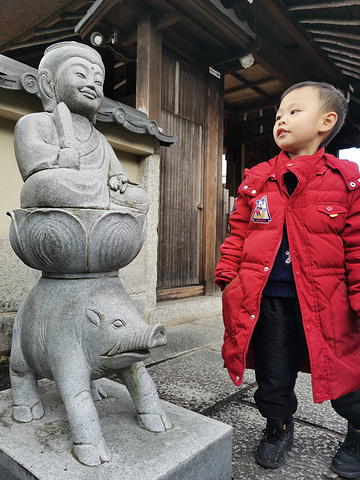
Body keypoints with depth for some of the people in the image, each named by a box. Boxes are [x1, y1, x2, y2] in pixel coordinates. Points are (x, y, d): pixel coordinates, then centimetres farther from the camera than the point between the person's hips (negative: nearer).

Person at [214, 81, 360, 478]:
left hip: (324, 302, -1)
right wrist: (228, 276, 3)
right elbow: (237, 234, 9)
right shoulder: (256, 180, 7)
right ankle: (278, 428, 44)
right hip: (266, 300, 2)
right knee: (273, 375, 16)